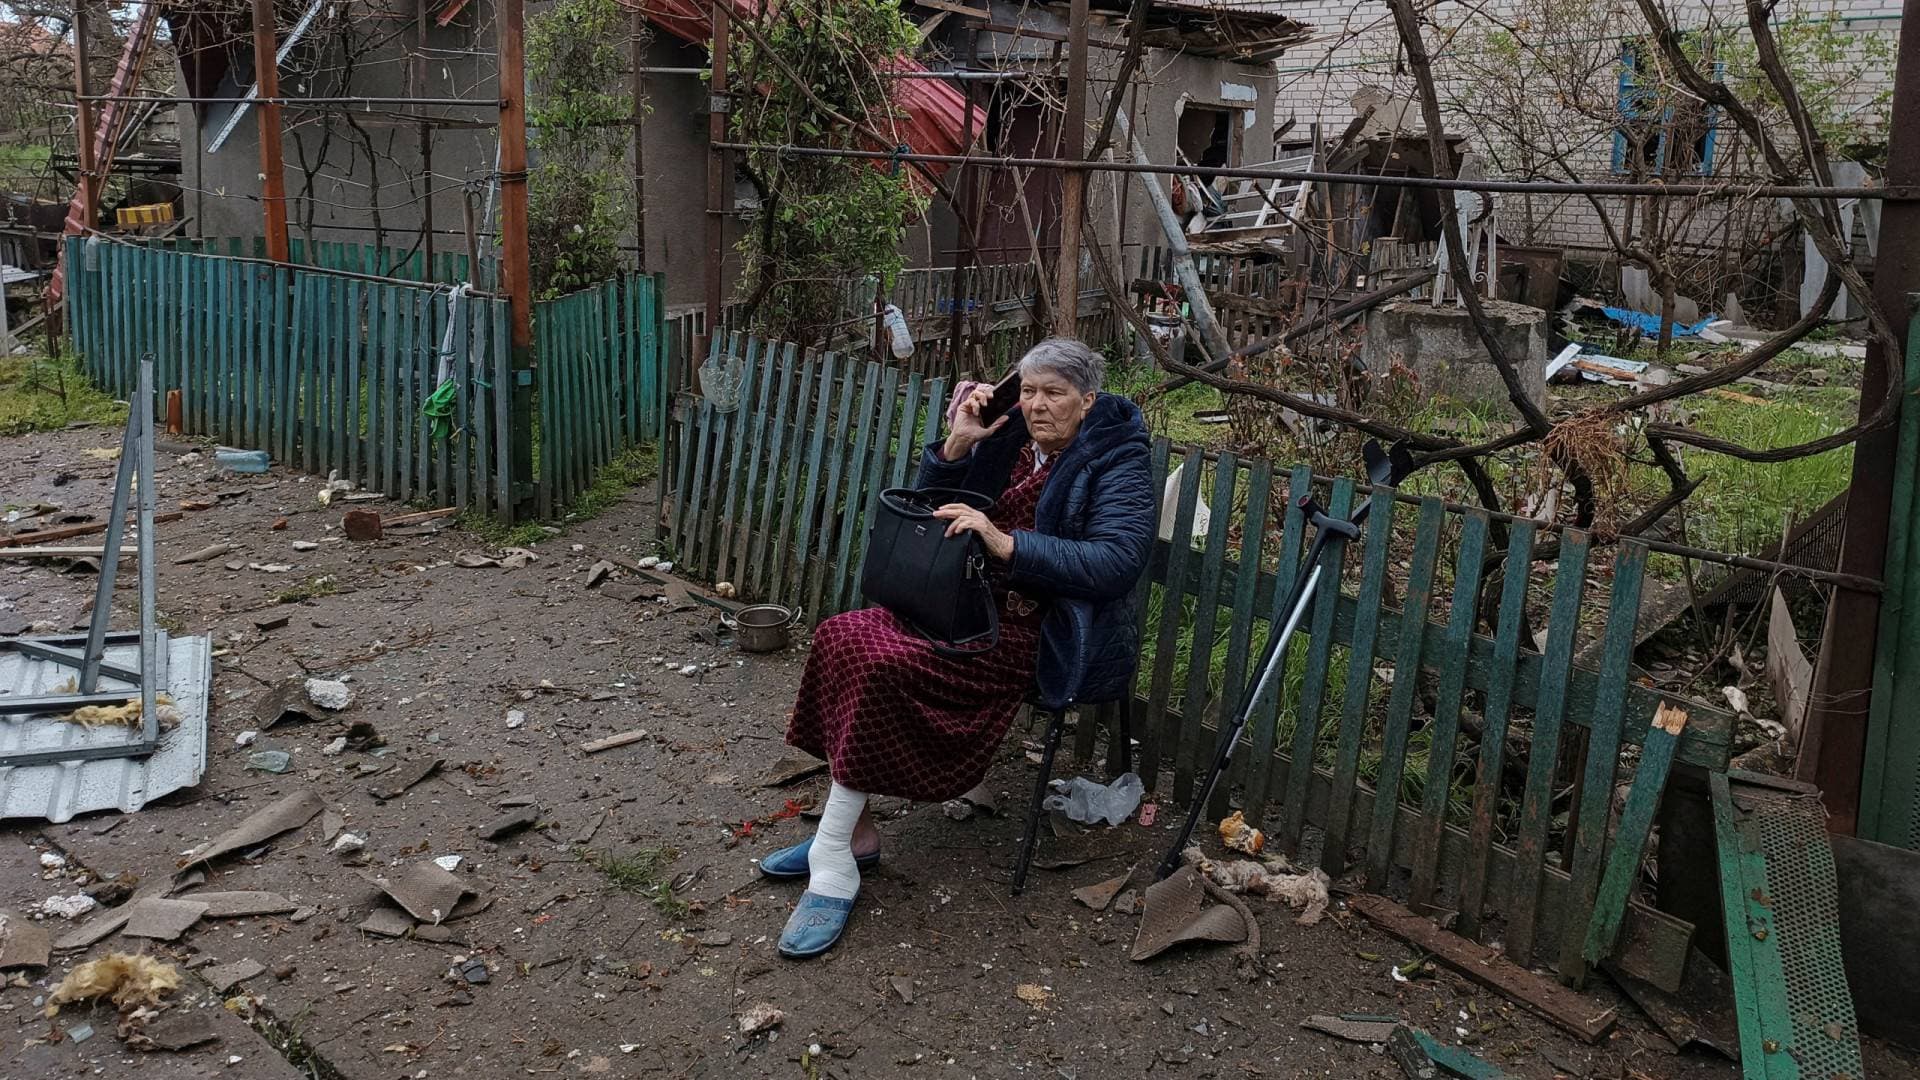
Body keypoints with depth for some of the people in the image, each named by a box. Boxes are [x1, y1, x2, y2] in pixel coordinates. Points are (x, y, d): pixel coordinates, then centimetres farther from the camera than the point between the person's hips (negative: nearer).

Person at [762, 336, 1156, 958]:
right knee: (844, 633, -16)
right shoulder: (1009, 438, 13)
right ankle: (854, 832, -11)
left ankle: (834, 863, -18)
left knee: (883, 663, -26)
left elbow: (1117, 562, -22)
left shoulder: (1116, 462, -5)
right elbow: (927, 512, 15)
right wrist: (955, 445, -3)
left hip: (1043, 637, -7)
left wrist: (1006, 543, -29)